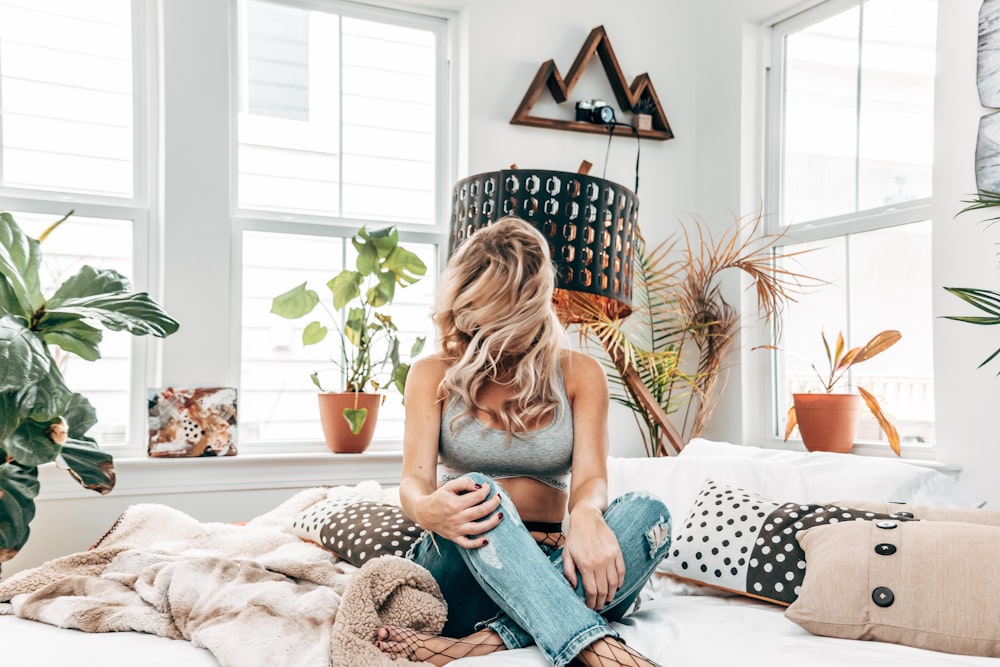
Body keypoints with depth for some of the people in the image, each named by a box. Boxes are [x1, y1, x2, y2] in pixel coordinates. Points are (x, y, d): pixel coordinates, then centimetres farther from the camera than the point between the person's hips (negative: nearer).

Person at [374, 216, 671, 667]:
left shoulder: (579, 374, 7)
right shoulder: (433, 375, 5)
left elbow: (591, 478, -7)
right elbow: (414, 482, -8)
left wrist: (585, 513, -34)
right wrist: (427, 510, -35)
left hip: (552, 566, 2)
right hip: (461, 570, -1)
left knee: (646, 512, -27)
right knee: (478, 493, -33)